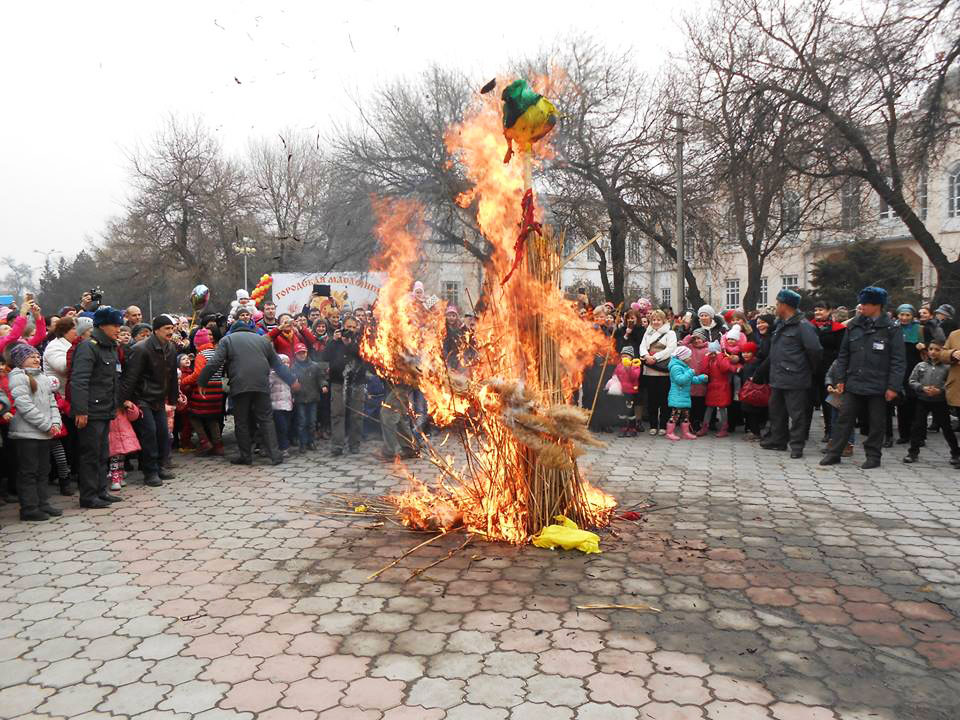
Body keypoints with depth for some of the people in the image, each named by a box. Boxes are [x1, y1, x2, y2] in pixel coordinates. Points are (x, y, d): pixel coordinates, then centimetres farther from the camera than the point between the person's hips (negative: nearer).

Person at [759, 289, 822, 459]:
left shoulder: (803, 325, -13)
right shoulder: (780, 325, 15)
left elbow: (815, 350, -18)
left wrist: (810, 369, -6)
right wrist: (761, 371, 19)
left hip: (795, 380, -10)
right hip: (778, 378, 10)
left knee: (796, 413, -2)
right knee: (776, 410, 17)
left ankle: (797, 445, 6)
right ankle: (778, 440, 29)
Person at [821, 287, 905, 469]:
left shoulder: (891, 328, -6)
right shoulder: (854, 325, 6)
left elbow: (898, 360, -7)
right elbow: (843, 355, 11)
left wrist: (894, 386, -11)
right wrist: (840, 379, 6)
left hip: (878, 386, -3)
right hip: (853, 384, 3)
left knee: (876, 423, 8)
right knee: (844, 419, 5)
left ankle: (873, 456, 19)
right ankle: (834, 452, 10)